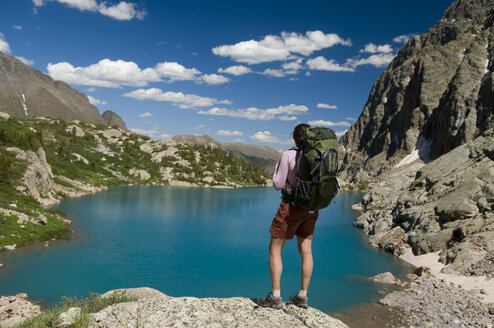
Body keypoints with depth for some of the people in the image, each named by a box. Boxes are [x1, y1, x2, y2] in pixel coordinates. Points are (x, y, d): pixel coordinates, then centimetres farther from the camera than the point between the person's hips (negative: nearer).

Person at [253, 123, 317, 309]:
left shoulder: (289, 155, -13)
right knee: (306, 250, 12)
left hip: (292, 206, -6)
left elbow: (278, 185, -8)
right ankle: (302, 297, 20)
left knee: (275, 249, 5)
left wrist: (277, 166, 7)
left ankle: (275, 297, 6)